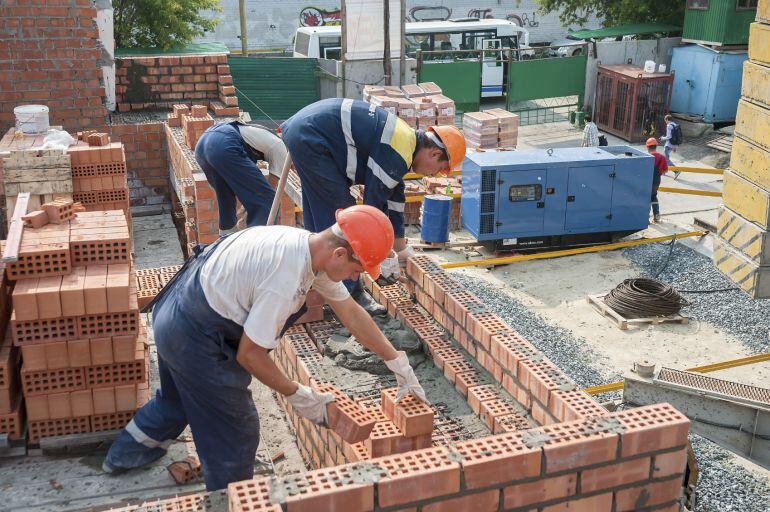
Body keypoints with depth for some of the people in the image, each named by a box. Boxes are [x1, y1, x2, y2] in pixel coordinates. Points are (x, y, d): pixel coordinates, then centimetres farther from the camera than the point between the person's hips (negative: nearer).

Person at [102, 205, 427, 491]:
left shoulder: (311, 246, -6)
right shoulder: (285, 280, -33)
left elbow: (351, 313, 4)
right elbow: (249, 354, -23)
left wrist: (398, 363, 6)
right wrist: (297, 395, -11)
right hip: (194, 339, -10)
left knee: (177, 398, 33)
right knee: (235, 432, 4)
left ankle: (124, 455, 57)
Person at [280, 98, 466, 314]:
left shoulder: (405, 138, 15)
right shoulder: (398, 154, -17)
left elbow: (394, 196, 23)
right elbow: (374, 204, -14)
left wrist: (400, 246, 29)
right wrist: (386, 255, -3)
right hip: (310, 140, -11)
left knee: (319, 217, 17)